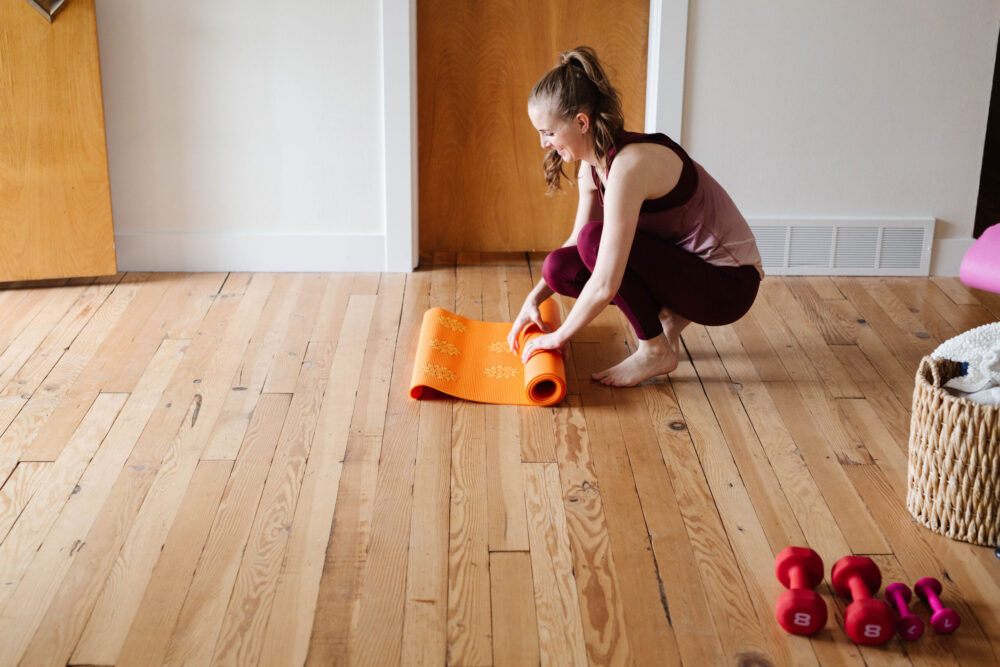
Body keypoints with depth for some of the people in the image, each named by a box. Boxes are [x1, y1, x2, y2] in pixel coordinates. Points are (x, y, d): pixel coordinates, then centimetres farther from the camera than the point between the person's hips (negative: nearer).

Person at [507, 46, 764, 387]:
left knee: (595, 239, -25)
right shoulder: (593, 163, -1)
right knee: (559, 266, -6)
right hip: (683, 263, 8)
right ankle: (668, 317, 8)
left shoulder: (630, 164, -29)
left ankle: (656, 351, -8)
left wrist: (559, 336, -16)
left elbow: (605, 285, -30)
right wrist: (535, 298, 5)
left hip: (729, 284, -8)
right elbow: (575, 239, 17)